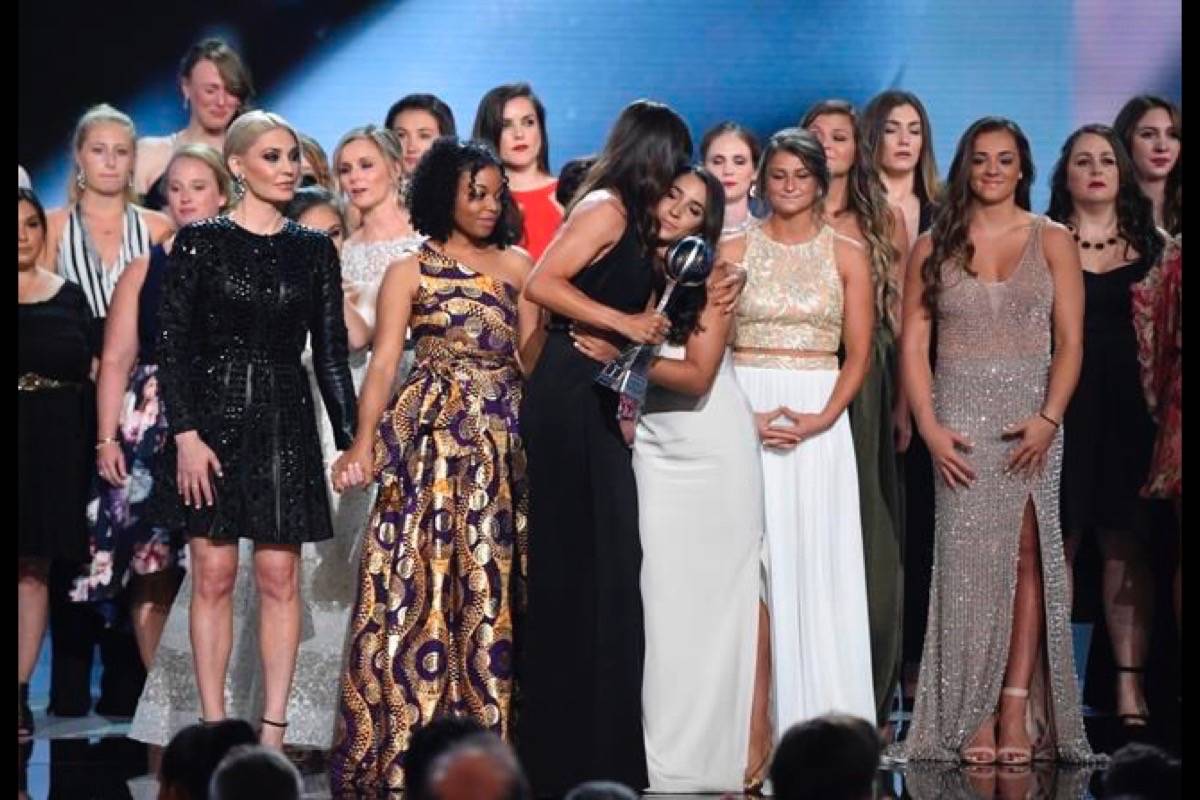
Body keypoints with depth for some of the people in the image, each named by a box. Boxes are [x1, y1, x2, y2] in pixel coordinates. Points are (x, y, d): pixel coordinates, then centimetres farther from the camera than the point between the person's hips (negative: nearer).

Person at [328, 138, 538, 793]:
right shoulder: (411, 272, 4)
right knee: (422, 580, -6)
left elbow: (529, 354, 10)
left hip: (504, 442, 3)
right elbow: (383, 363, -4)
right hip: (435, 437, -3)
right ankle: (405, 743, -2)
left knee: (494, 585, 1)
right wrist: (363, 444, -14)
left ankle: (488, 737, 5)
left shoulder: (516, 265, 14)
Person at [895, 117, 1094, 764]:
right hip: (960, 414, 0)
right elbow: (913, 344, 4)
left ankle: (1017, 709, -3)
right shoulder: (933, 247, 8)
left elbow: (1070, 342, 1)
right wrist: (929, 425, -8)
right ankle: (974, 715, -1)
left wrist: (1048, 419, -12)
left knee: (1027, 556, -4)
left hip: (1030, 418, 0)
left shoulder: (1051, 241, 6)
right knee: (968, 560, -3)